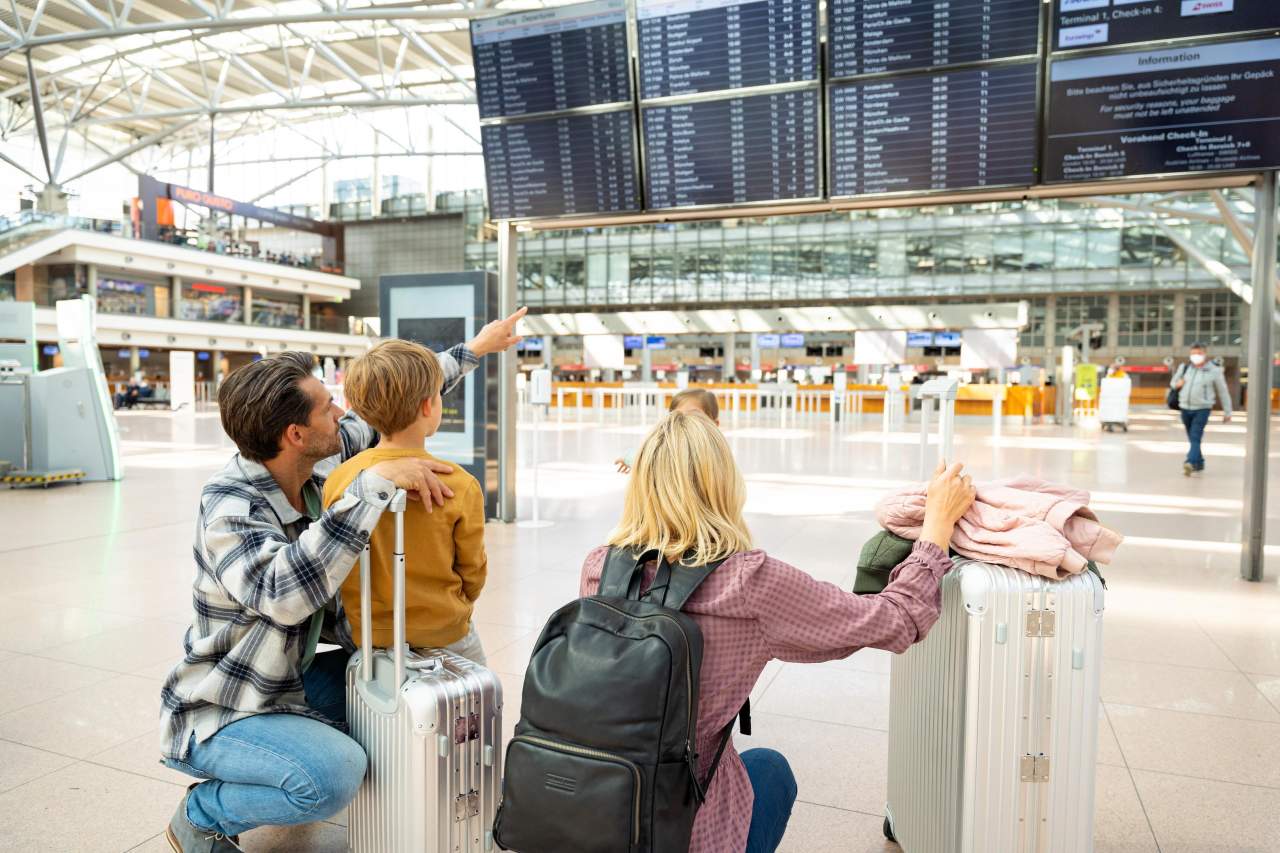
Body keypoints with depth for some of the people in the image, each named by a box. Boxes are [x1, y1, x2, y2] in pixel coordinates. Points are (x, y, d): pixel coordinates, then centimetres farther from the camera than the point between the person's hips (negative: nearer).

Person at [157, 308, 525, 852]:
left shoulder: (318, 464, -9)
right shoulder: (229, 506, -28)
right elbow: (284, 593, -46)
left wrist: (473, 350, 8)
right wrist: (375, 484, -45)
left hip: (291, 681, 8)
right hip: (219, 713, -8)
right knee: (336, 774, -29)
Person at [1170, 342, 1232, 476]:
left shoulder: (1214, 371, -3)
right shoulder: (1184, 367, 6)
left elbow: (1223, 392, 3)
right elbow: (1173, 382, 21)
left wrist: (1227, 412, 5)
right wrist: (1178, 383, -5)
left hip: (1202, 409, -4)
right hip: (1185, 408, 5)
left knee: (1195, 438, -18)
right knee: (1192, 439, 13)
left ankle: (1190, 463, -30)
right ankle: (1199, 463, 27)